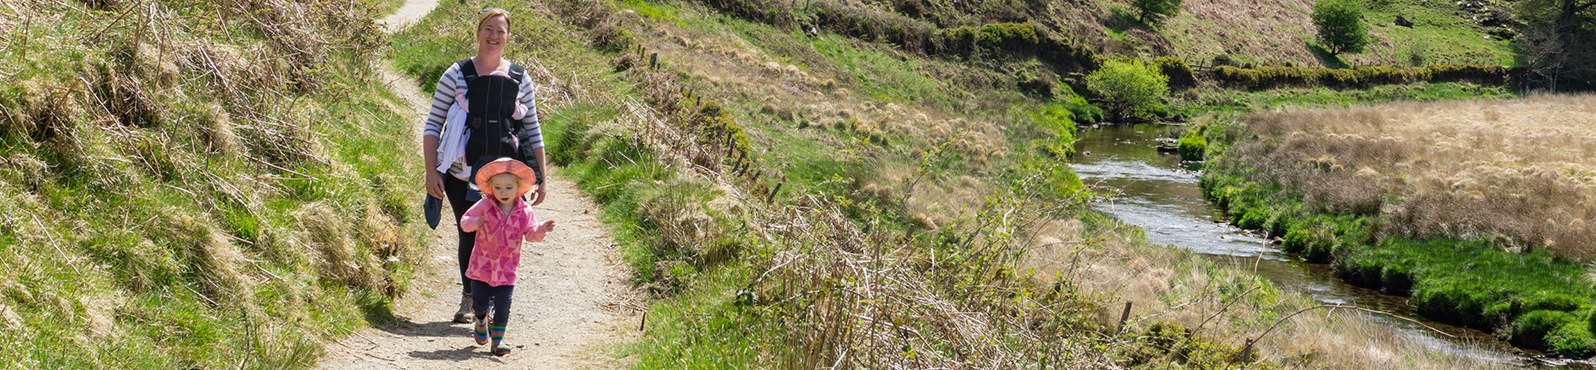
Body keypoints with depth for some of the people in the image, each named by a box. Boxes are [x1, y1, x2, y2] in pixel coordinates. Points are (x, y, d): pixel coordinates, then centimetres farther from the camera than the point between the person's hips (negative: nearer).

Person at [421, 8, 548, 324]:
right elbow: (433, 125, 3)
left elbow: (533, 131, 12)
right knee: (469, 234, 4)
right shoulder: (457, 75, 2)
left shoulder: (520, 78, 7)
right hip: (461, 174, 0)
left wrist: (541, 179, 9)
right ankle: (468, 298, 24)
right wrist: (431, 171, -5)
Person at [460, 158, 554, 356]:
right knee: (479, 304, 6)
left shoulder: (524, 211, -5)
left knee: (502, 307, -2)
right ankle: (482, 321, 40)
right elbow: (465, 221, -5)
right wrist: (475, 223, -28)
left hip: (506, 270, 0)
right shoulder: (485, 206, -7)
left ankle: (498, 338, 14)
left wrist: (541, 230, -26)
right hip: (482, 266, 0)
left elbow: (531, 234, -5)